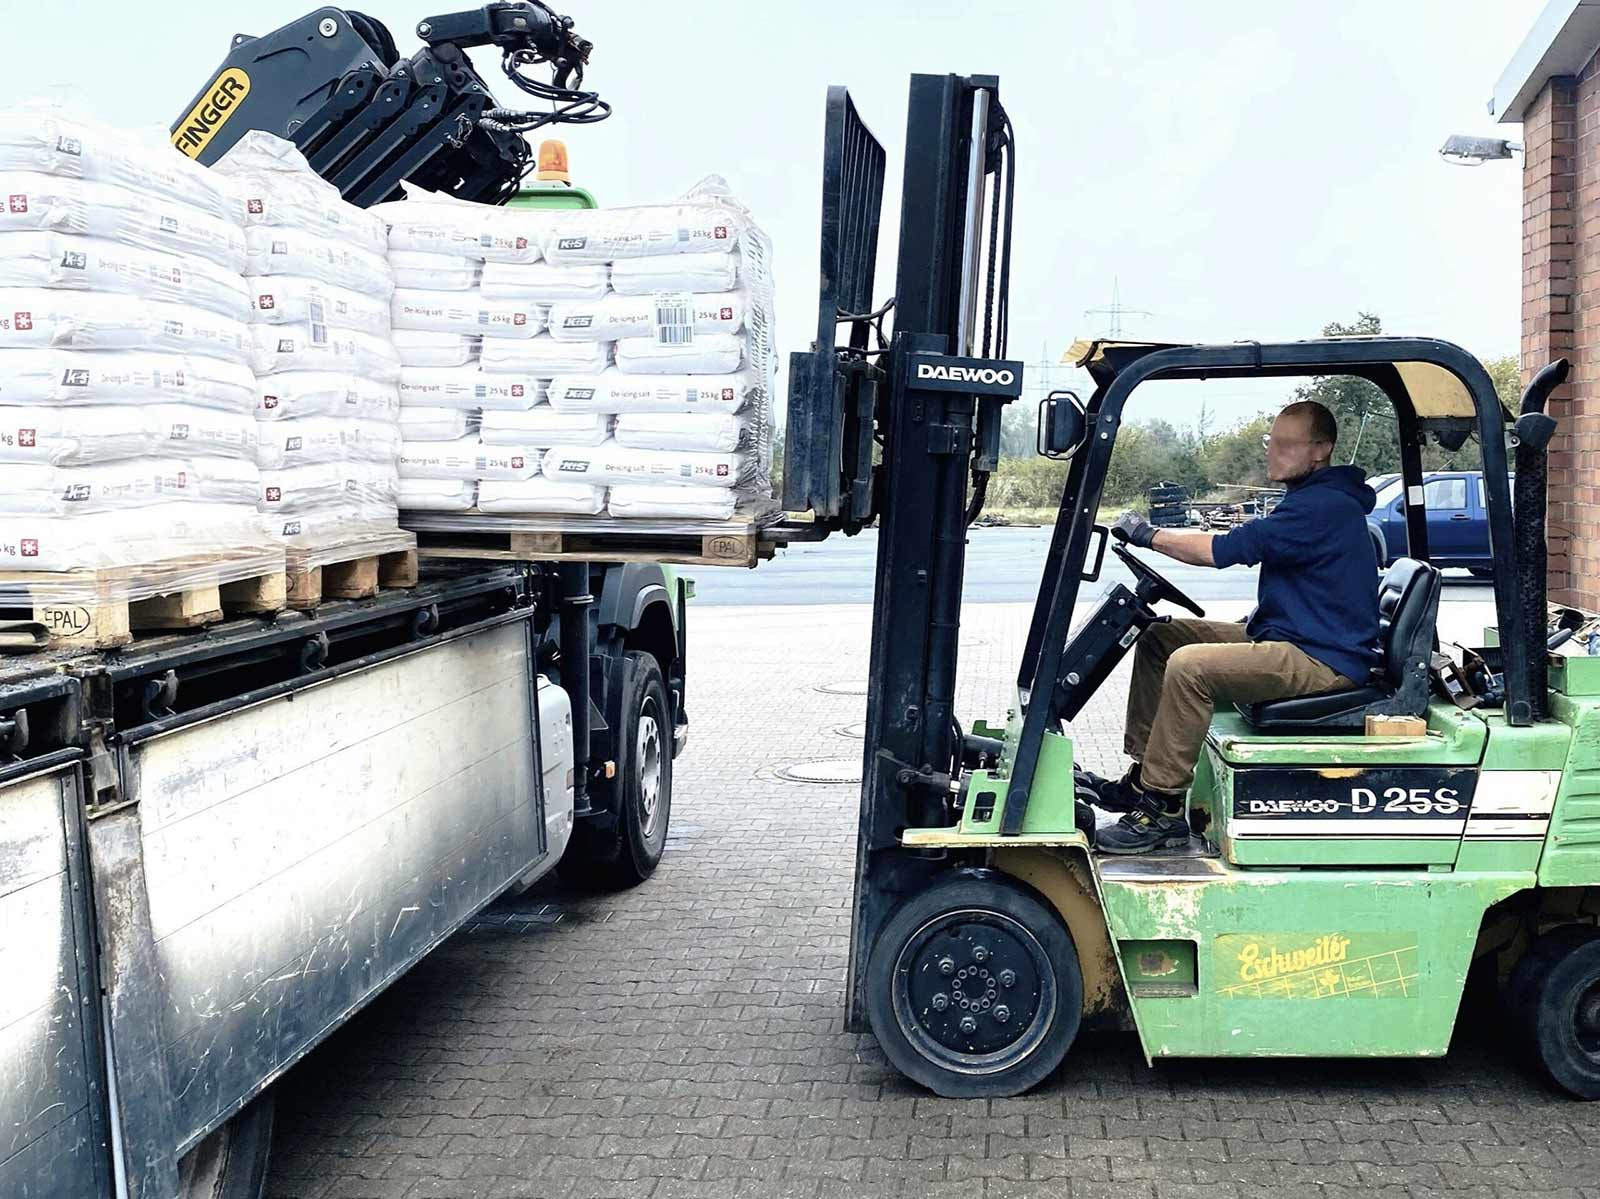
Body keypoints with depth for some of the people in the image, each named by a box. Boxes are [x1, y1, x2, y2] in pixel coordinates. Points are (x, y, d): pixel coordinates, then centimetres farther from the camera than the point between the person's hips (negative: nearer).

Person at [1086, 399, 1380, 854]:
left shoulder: (1326, 506, -17)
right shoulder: (1313, 500, 18)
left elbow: (1224, 549, -20)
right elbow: (1230, 547, 19)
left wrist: (1147, 535, -9)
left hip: (1322, 661, -11)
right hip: (1288, 639, 11)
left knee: (1189, 666, -28)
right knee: (1159, 637, 7)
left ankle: (1162, 809, -20)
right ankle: (1140, 780, 6)